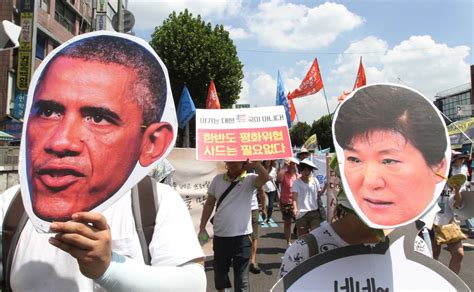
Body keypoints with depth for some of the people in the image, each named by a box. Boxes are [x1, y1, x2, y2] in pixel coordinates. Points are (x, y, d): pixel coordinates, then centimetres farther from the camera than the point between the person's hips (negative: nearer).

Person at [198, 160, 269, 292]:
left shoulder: (250, 179, -7)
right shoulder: (218, 179, 3)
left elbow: (265, 177, -30)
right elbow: (209, 204, 9)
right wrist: (202, 228, 7)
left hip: (242, 236, -3)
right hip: (220, 236, 4)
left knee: (241, 276, 8)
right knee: (219, 272, 20)